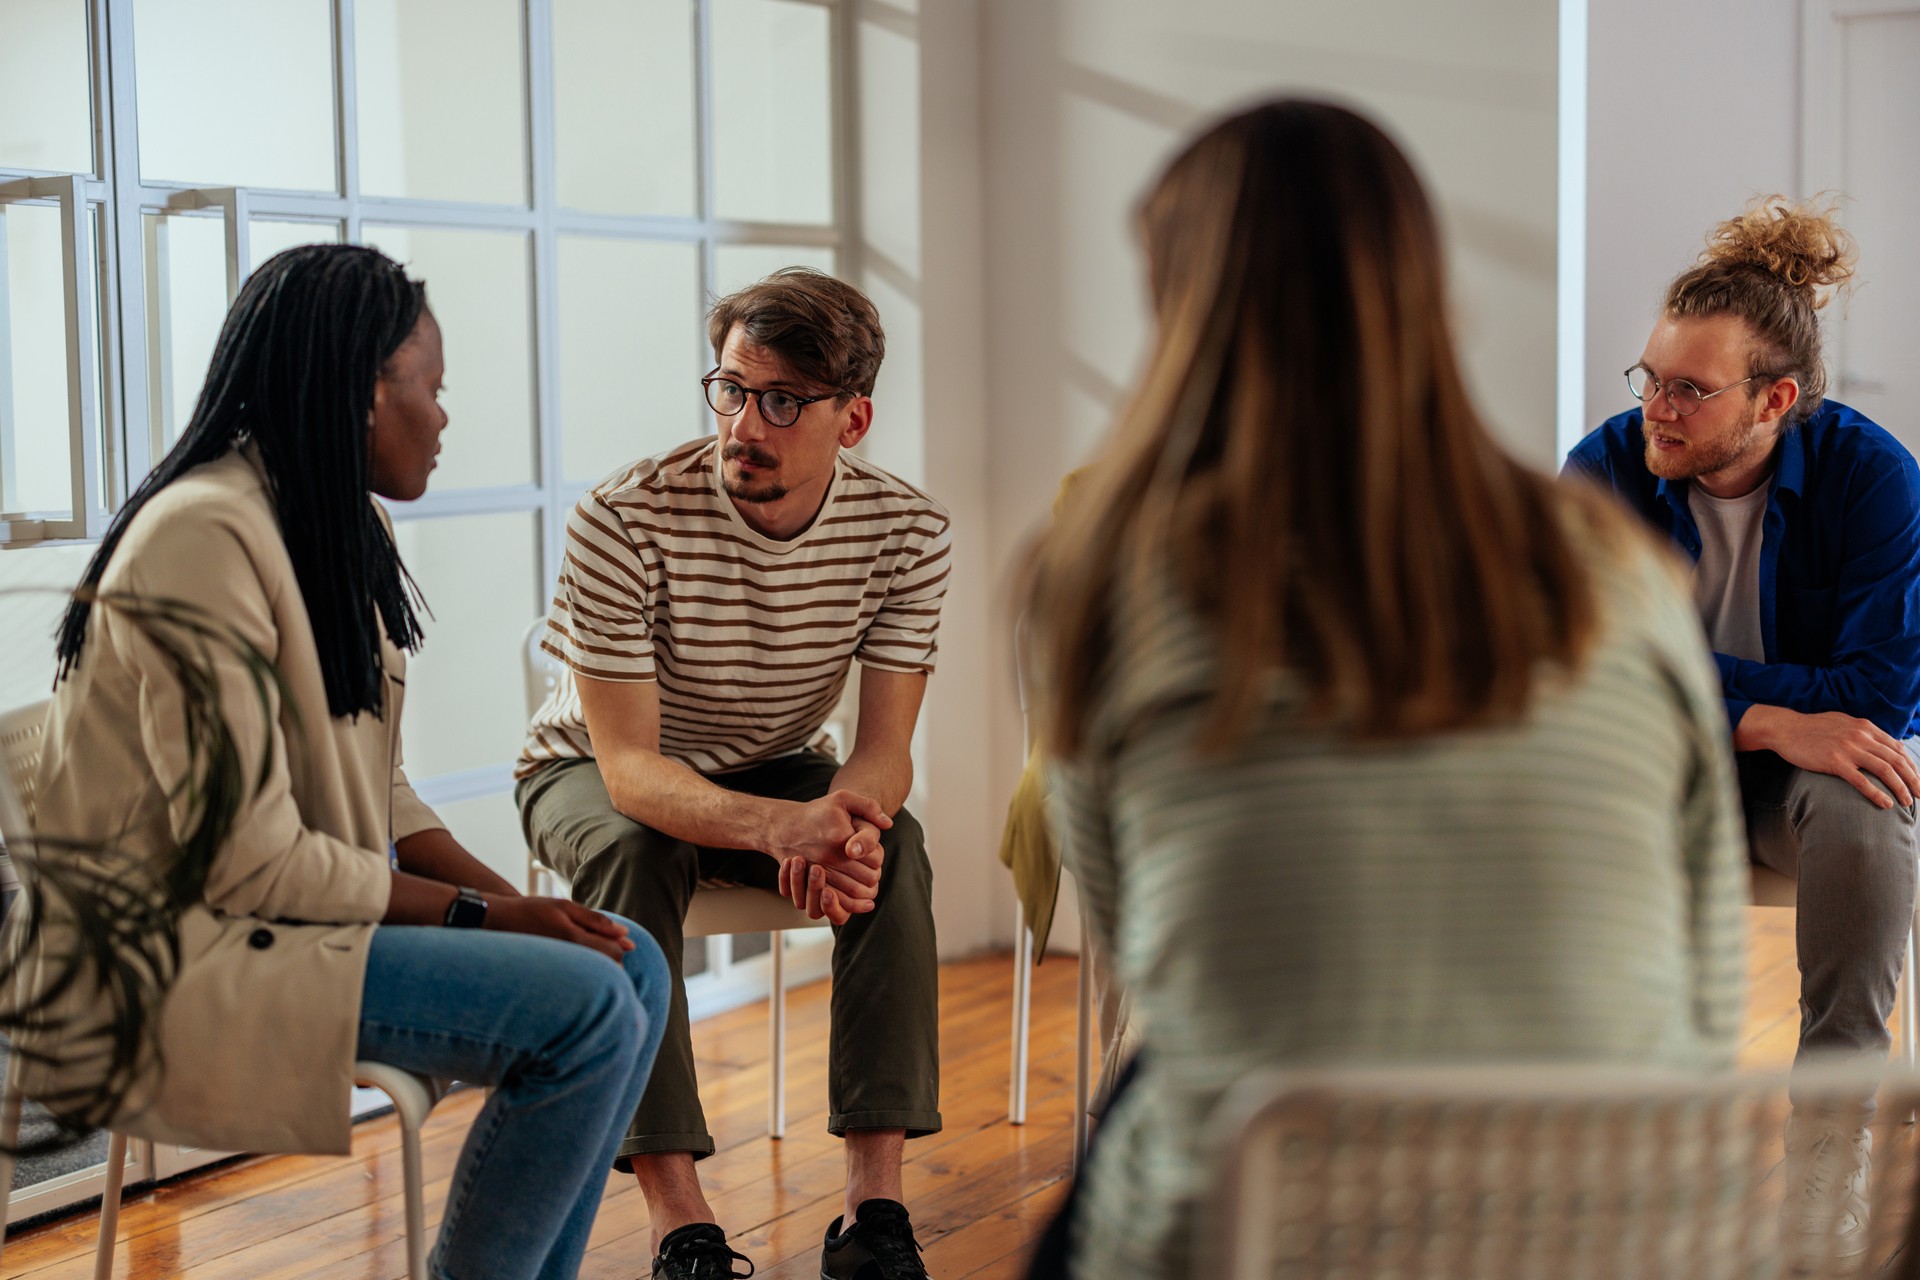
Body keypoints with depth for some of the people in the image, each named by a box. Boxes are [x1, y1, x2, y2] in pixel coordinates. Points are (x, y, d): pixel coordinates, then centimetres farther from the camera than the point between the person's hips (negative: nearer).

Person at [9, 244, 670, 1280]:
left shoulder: (330, 528, 10)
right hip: (182, 959, -10)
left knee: (631, 965, 2)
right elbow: (254, 863, -23)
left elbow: (375, 793, 10)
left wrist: (514, 901, -5)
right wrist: (481, 914, -16)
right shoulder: (205, 536, -20)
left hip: (306, 909, 10)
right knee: (587, 1010, -21)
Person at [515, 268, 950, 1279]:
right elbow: (629, 765, -31)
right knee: (634, 853, -36)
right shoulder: (623, 521, -29)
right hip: (595, 772, -2)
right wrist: (781, 827, -51)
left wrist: (849, 818, -43)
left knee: (895, 849, -27)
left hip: (773, 773, 3)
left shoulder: (905, 530, -17)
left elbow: (885, 747, -16)